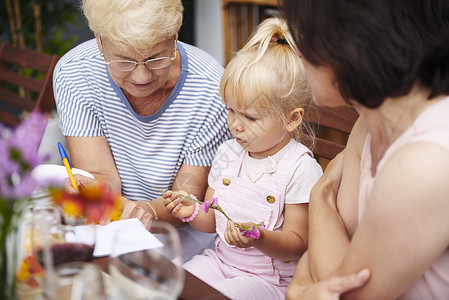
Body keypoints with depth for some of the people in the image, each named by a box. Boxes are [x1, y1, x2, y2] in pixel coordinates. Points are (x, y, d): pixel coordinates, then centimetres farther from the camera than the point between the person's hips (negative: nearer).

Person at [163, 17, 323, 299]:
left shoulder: (300, 168, -16)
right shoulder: (228, 153, 4)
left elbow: (297, 242, -15)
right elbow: (212, 221, 12)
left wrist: (259, 238, -35)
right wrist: (193, 212, -10)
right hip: (221, 260, 6)